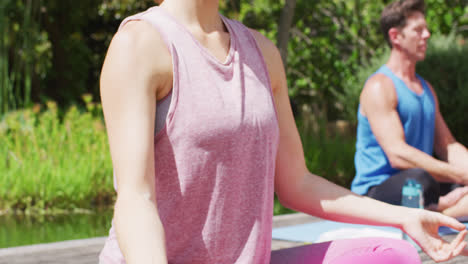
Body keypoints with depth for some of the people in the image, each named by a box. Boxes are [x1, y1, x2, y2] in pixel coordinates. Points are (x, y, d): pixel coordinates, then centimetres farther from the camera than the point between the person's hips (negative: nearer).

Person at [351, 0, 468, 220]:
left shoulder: (426, 89, 21)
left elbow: (448, 146, 18)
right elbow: (398, 155, -20)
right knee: (419, 178, -41)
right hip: (376, 191, -8)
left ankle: (439, 206, -30)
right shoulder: (379, 87, -8)